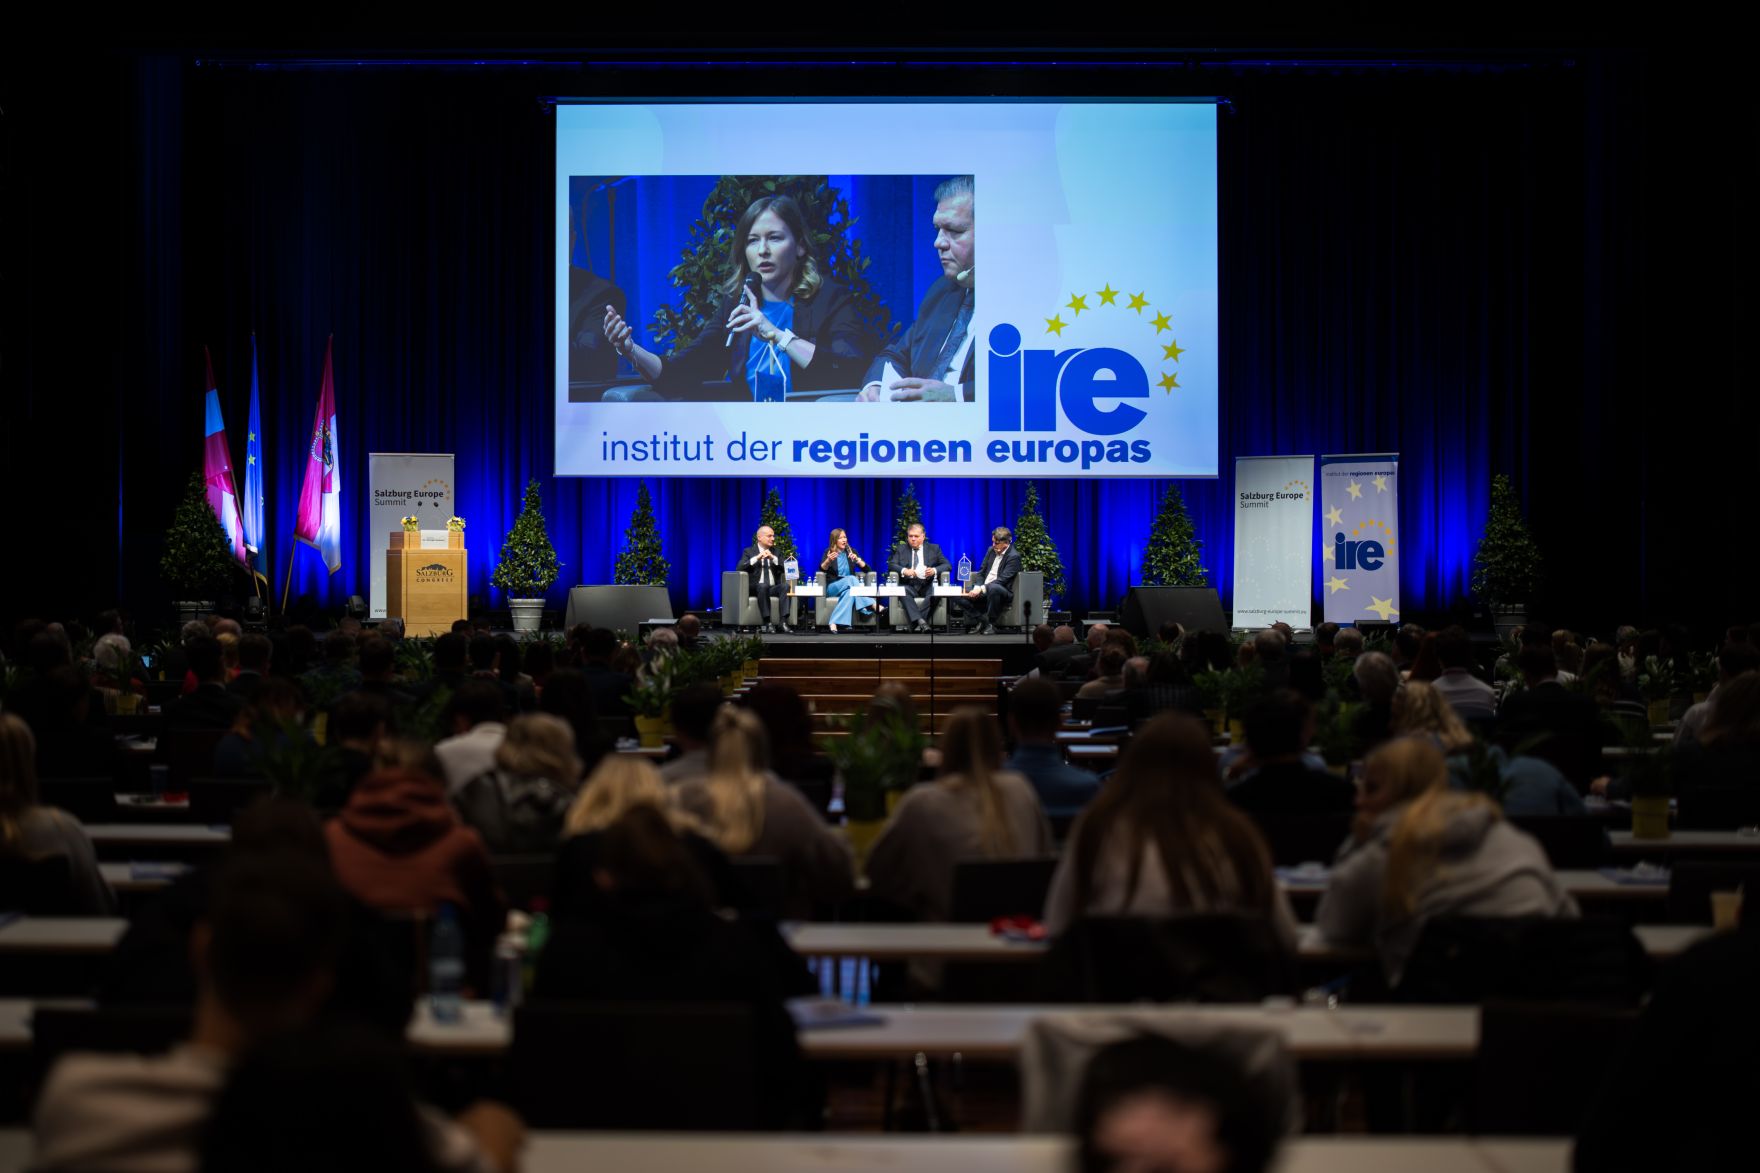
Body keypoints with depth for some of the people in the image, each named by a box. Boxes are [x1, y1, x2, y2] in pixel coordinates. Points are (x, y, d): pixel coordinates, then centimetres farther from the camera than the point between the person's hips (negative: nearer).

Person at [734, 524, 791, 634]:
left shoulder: (776, 552, 19)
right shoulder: (749, 551, 9)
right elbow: (739, 568, -7)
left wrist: (773, 558, -11)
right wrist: (757, 558, -16)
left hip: (773, 588, 3)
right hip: (755, 588, -3)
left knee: (785, 586, -29)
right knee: (763, 586, -37)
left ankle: (783, 621, -37)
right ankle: (767, 622, -40)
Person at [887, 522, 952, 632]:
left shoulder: (934, 549, 14)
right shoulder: (901, 549, 15)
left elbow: (947, 565, 7)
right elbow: (891, 565, 3)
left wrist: (934, 570, -16)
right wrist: (904, 570, -19)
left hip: (927, 586, 0)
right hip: (909, 585, 0)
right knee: (902, 590, -35)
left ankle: (917, 623, -38)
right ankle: (920, 621, -46)